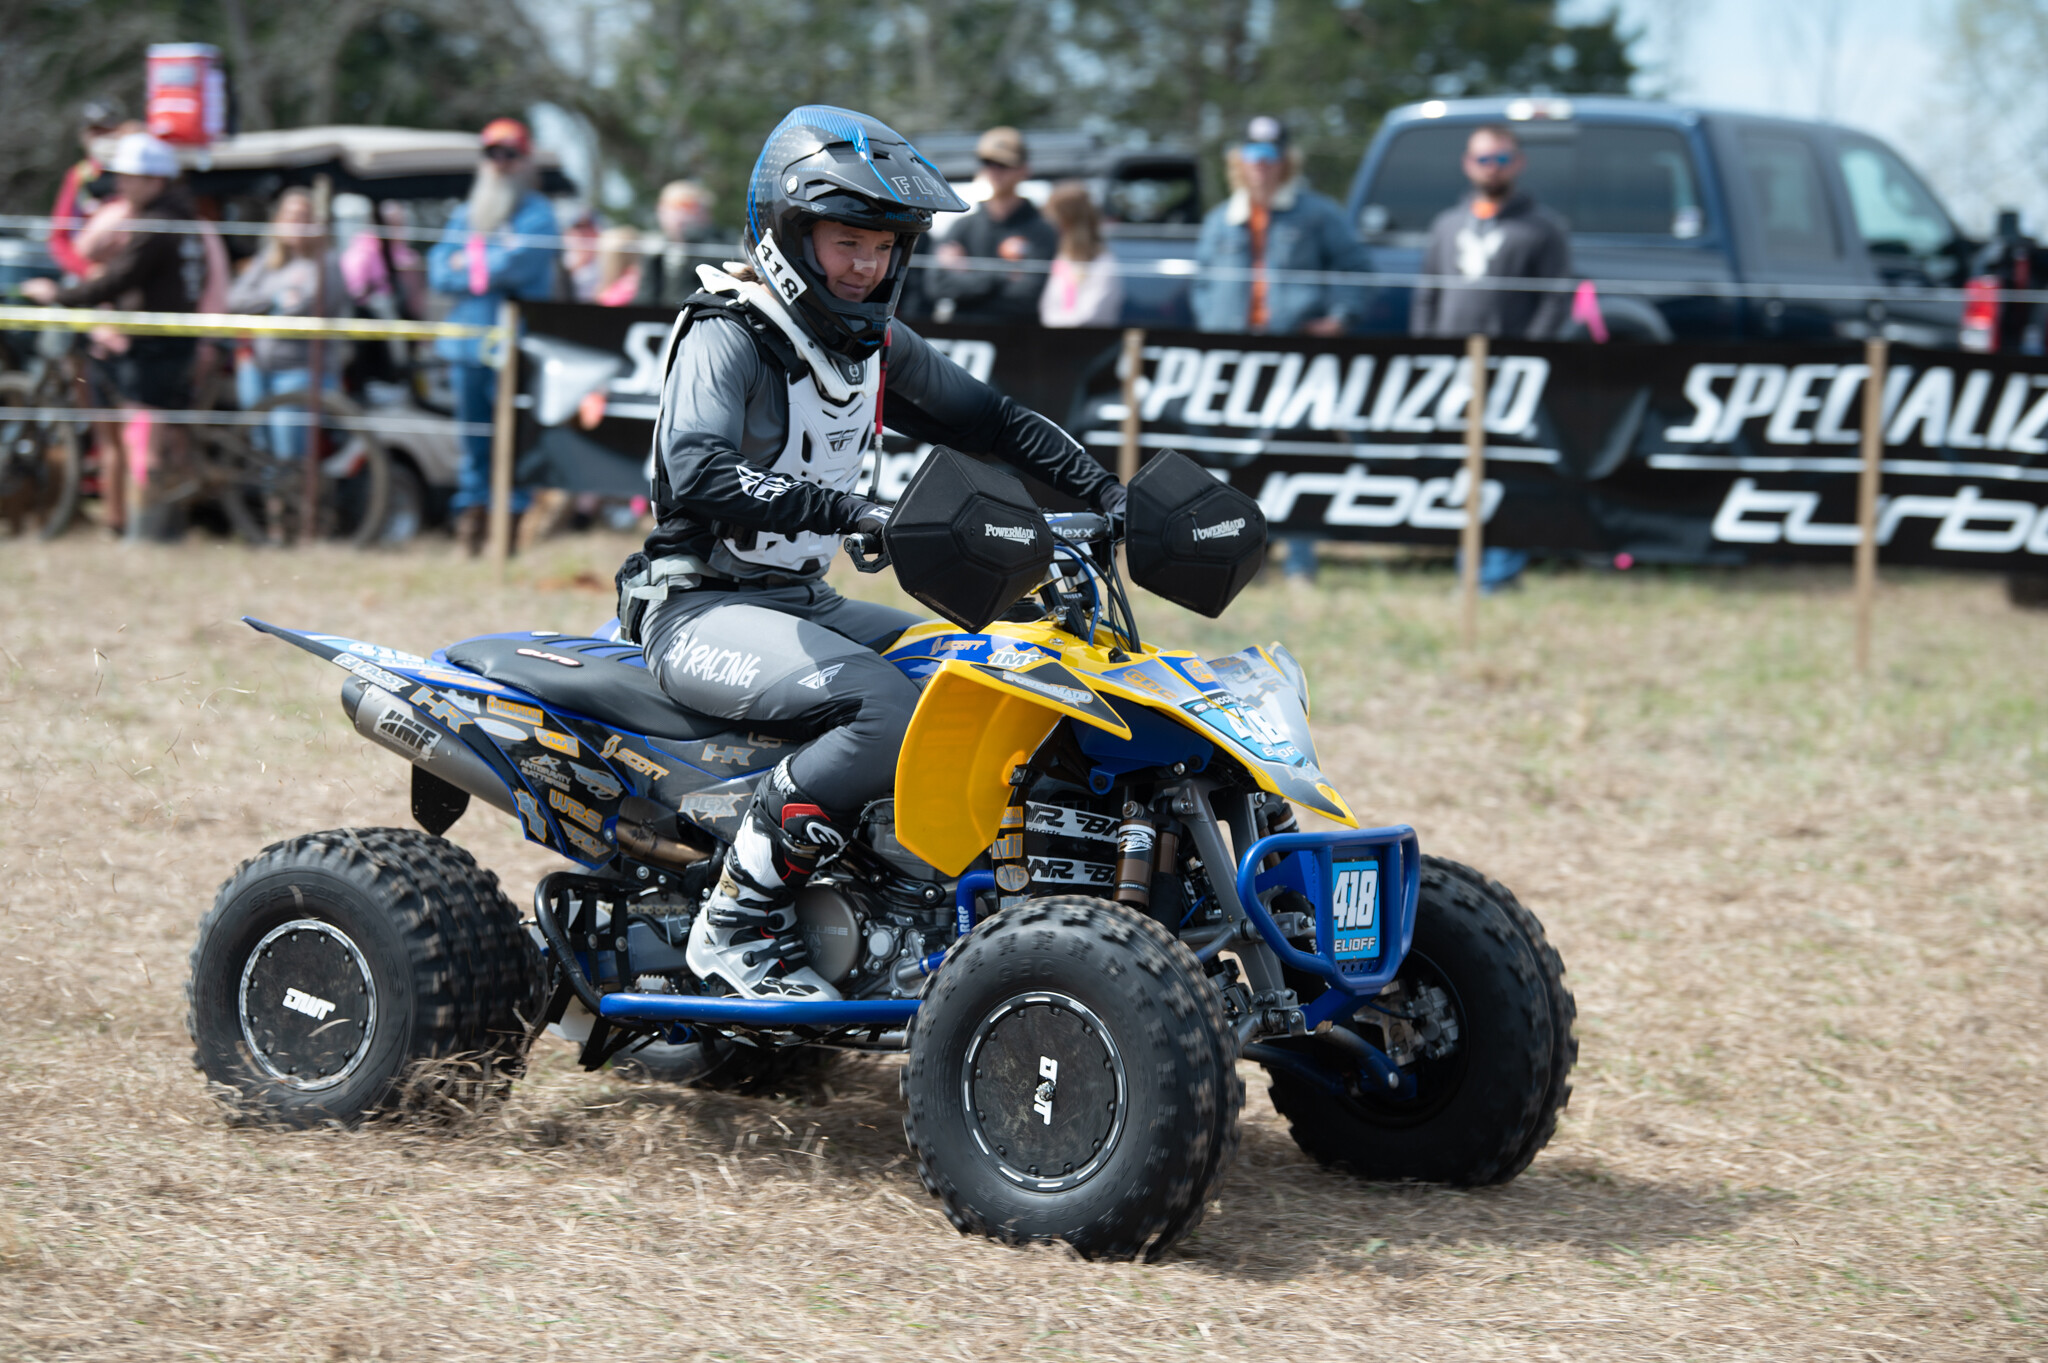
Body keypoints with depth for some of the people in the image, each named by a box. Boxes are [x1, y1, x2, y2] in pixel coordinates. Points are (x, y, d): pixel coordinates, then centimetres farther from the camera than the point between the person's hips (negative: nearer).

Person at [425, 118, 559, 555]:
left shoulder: (536, 214, 1)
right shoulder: (465, 216, 19)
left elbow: (517, 264, -14)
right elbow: (438, 272, 8)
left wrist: (469, 262, -1)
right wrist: (487, 272, -7)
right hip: (467, 339, 6)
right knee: (473, 434, 7)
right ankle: (470, 517, 11)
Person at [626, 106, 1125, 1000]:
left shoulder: (876, 346, 11)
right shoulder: (726, 336, -14)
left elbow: (993, 423, 19)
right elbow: (695, 472, -31)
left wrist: (1109, 497, 6)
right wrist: (847, 512, -40)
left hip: (803, 602, 9)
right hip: (698, 610, -8)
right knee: (889, 713, -31)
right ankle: (738, 920, -24)